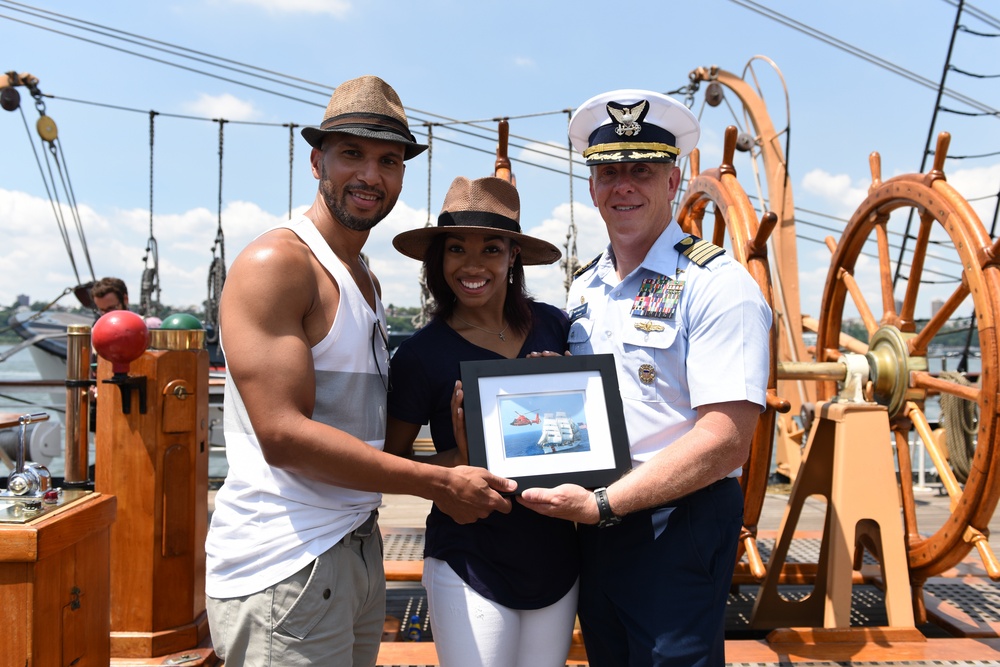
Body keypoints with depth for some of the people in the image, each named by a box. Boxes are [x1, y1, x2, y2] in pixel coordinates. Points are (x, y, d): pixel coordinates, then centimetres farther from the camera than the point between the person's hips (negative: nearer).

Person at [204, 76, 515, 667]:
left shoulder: (366, 279, 16)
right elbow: (283, 434, -22)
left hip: (357, 547, 8)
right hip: (285, 566, -8)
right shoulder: (276, 263, -13)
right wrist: (438, 484, -17)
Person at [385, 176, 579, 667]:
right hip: (472, 566, -3)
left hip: (556, 559, 4)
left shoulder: (553, 327, -1)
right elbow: (391, 460, -2)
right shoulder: (422, 353, -9)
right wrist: (459, 459, -19)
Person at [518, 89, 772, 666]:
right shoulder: (584, 289, 9)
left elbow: (725, 441, -20)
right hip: (595, 526, 7)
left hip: (676, 529, -7)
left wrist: (604, 503, -22)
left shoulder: (718, 285, -13)